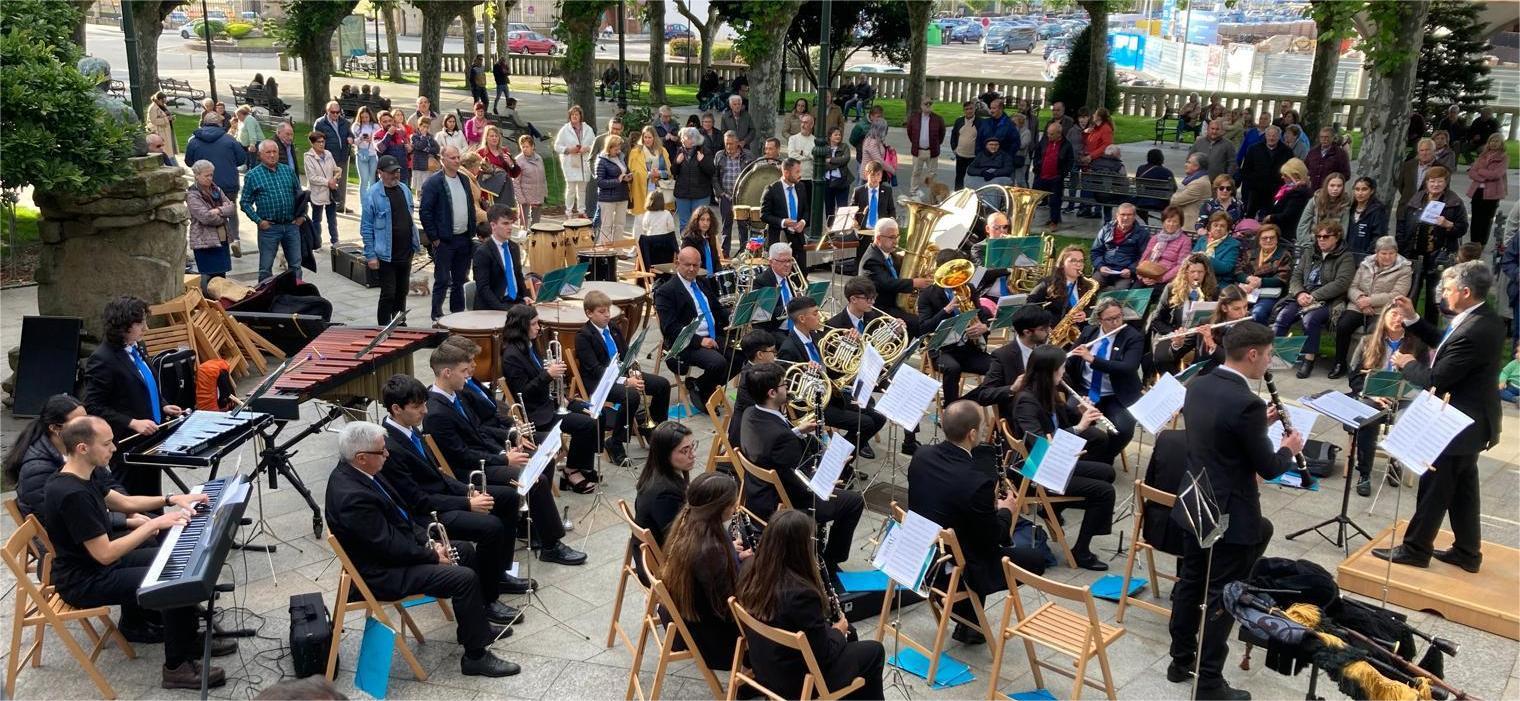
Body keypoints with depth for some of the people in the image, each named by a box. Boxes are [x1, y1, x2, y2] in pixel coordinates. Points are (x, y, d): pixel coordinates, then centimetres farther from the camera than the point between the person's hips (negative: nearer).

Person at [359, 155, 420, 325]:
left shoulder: (404, 189, 7)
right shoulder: (373, 194, -12)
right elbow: (366, 227, -11)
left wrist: (416, 241, 13)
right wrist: (371, 255, -14)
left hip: (406, 252, 6)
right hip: (386, 255, -6)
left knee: (402, 292, 17)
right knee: (388, 295, -4)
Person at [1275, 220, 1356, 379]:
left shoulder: (1345, 258, 4)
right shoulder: (1309, 253, 21)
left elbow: (1340, 284, -10)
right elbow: (1296, 276, 13)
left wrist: (1313, 296, -18)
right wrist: (1300, 293, -9)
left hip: (1327, 301, -5)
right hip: (1302, 297, 5)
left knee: (1310, 319, -34)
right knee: (1282, 316, -24)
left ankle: (1308, 359, -25)